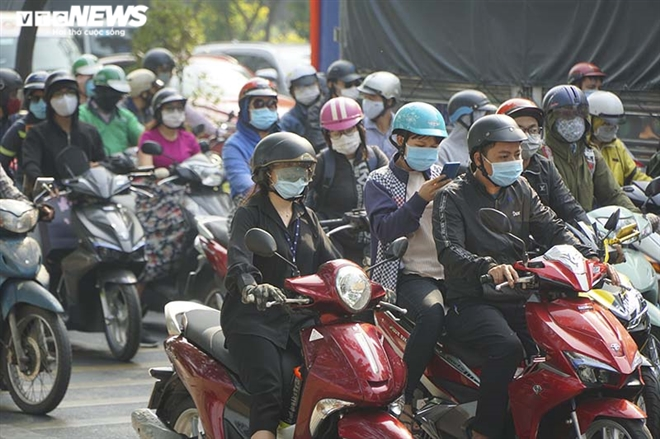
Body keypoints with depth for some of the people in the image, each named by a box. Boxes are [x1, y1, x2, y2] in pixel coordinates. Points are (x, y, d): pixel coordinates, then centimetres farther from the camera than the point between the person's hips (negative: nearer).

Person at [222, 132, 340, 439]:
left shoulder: (308, 219, 21)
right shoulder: (249, 215, 0)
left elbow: (332, 263, 13)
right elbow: (238, 258, -20)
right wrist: (250, 286, -42)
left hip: (299, 322, 7)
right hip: (254, 321, -6)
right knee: (269, 393, -24)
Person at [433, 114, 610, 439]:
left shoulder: (520, 190, 16)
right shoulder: (452, 198, -3)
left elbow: (553, 230, 8)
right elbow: (449, 251, -19)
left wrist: (590, 258, -10)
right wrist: (489, 267, -39)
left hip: (518, 299, 6)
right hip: (471, 302, -6)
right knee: (507, 347, -33)